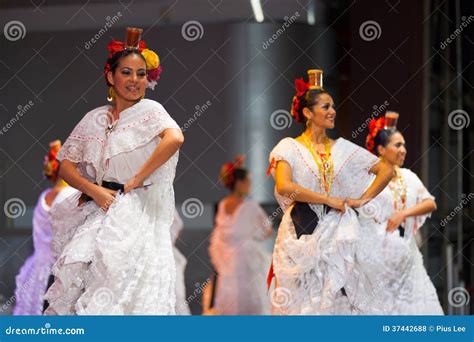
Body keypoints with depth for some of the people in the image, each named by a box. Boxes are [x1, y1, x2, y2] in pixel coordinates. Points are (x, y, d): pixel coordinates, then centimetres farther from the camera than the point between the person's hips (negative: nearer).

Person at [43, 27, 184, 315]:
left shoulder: (150, 111, 0)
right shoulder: (94, 119, 13)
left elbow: (175, 138, -21)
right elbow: (66, 164, 12)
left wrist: (136, 180, -16)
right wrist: (94, 191, -6)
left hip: (137, 211, -4)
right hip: (99, 207, 4)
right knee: (75, 263, -16)